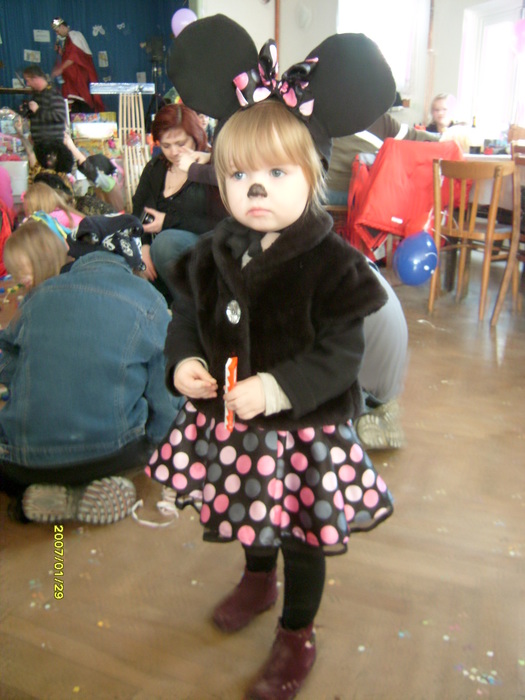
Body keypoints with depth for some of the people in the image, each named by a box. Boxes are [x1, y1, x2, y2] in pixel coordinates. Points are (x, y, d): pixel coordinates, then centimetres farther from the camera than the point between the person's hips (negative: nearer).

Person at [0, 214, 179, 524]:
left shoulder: (39, 296, 5)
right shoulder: (149, 301, -1)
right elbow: (165, 396, 1)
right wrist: (149, 441, 21)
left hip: (26, 463, 2)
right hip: (113, 451, -1)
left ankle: (56, 492, 4)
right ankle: (98, 485, 0)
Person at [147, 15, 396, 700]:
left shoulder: (331, 261, -20)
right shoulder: (216, 253, -3)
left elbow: (340, 355, -20)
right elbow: (187, 316, 5)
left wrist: (277, 388, -32)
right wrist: (183, 362, -15)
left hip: (304, 430, -5)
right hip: (232, 422, 5)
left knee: (301, 534, 15)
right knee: (251, 513, 29)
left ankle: (297, 635, 42)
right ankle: (257, 580, 61)